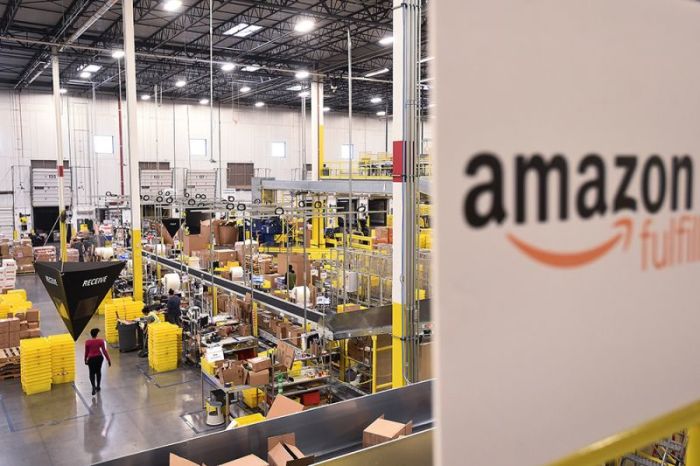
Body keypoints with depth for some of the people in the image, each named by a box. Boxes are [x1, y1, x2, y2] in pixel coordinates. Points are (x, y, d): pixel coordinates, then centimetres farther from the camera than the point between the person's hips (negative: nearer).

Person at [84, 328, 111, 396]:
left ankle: (94, 387, -14)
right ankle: (98, 387, 29)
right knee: (98, 372, 19)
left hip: (91, 359, -1)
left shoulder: (87, 342, -10)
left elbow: (86, 352, 1)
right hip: (99, 358, 1)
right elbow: (104, 351, -9)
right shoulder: (100, 341, -10)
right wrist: (108, 360, -3)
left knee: (92, 373, 5)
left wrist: (85, 360, 17)